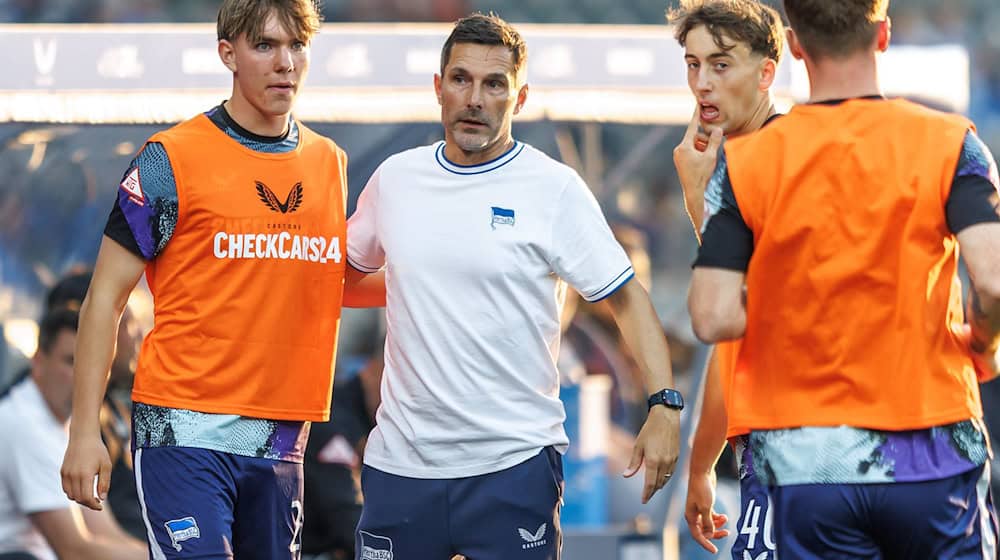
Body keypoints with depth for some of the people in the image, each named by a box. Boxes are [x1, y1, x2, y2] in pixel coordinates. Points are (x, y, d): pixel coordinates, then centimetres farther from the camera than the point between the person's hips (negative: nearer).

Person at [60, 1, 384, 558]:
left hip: (281, 442, 6)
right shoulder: (173, 159, -5)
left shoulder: (331, 163, 11)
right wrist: (85, 433, -8)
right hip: (184, 431, -5)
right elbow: (106, 297, -4)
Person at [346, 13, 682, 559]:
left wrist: (664, 405, -15)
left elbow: (626, 299, -5)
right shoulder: (394, 178, 8)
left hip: (514, 465, -4)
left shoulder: (553, 189, -4)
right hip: (399, 461, 4)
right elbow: (346, 271, 25)